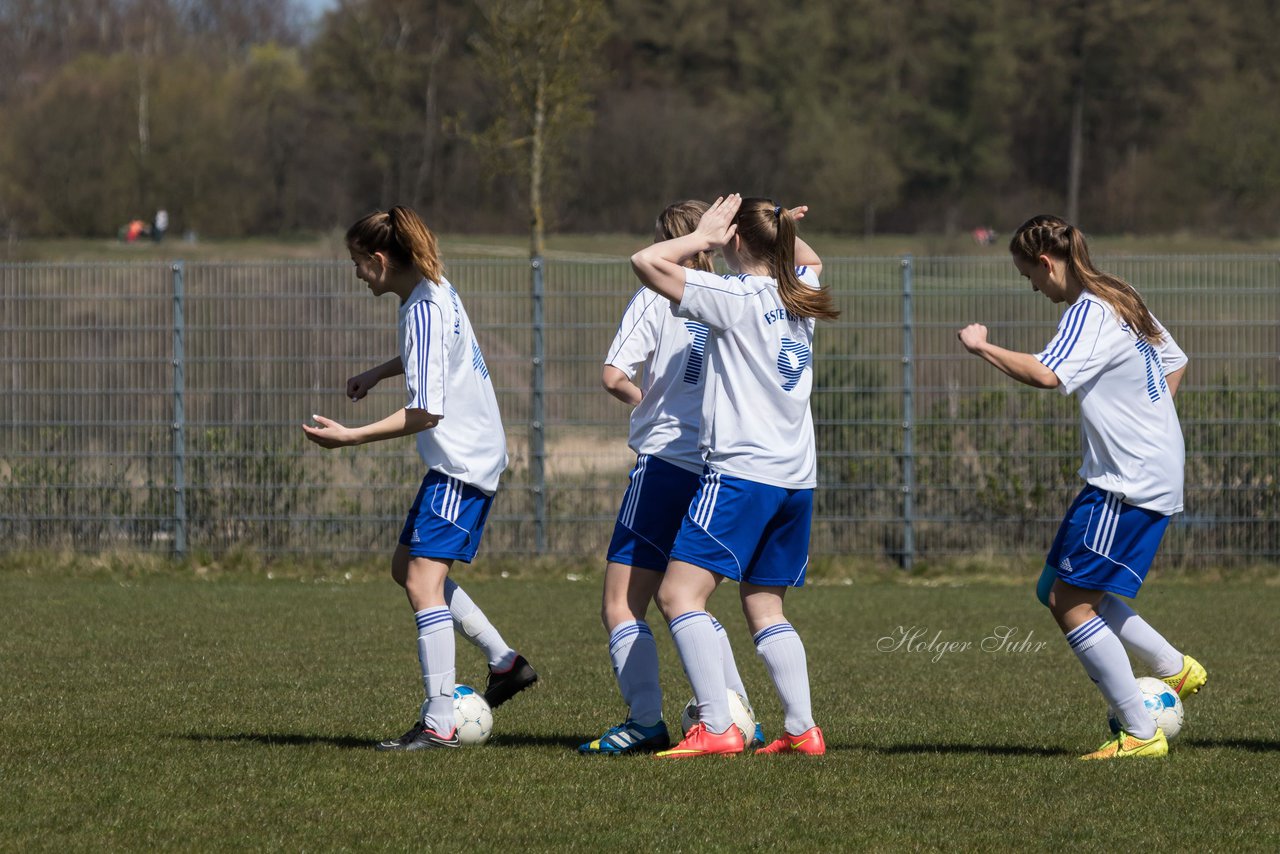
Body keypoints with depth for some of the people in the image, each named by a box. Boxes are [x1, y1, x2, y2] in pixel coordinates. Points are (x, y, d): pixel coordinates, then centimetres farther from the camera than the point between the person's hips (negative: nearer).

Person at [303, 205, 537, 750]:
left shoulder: (422, 311, -21)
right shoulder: (436, 290, 9)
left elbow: (425, 412, -25)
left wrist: (350, 437, -23)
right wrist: (378, 373, 23)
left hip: (462, 461, -11)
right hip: (462, 456, 11)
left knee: (423, 580, -15)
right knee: (408, 569, 18)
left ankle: (438, 723, -18)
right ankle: (505, 662, 23)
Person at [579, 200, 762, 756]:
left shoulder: (656, 299, -8)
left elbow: (613, 376, -13)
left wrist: (640, 397, 6)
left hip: (666, 464, -7)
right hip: (722, 470, 7)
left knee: (621, 606, -2)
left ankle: (646, 724, -10)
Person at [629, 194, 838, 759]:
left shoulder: (736, 297, -10)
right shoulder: (799, 295, 11)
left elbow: (646, 262, -15)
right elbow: (809, 260, 37)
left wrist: (703, 237, -2)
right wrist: (777, 225, 19)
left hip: (741, 472, -8)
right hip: (797, 477, 8)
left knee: (679, 594, -9)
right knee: (764, 606, 16)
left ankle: (717, 728, -18)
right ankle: (802, 729, 9)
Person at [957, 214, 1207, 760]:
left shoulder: (1089, 314, -16)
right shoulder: (1124, 302, 14)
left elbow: (1046, 374, -34)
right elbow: (1174, 362, 29)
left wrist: (981, 347, -22)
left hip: (1127, 484, -10)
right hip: (1156, 475, 10)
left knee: (1071, 604, -8)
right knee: (1056, 590, 15)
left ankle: (1141, 735, -6)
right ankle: (1175, 669, 20)